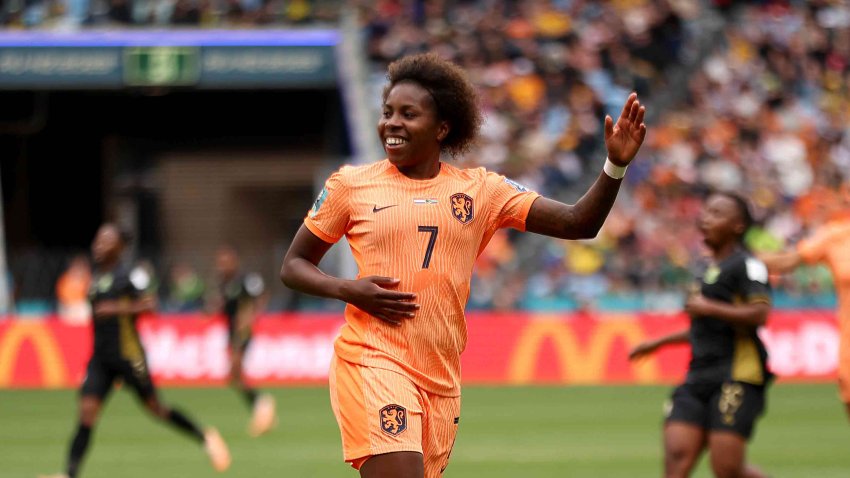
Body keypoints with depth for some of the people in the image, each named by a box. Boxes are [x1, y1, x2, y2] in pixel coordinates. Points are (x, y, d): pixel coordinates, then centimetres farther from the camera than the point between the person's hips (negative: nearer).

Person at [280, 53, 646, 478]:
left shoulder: (480, 190, 7)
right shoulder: (351, 184, 3)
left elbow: (577, 223, 2)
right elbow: (293, 267, 9)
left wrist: (615, 165, -14)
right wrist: (349, 290, -10)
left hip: (441, 378, 4)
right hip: (373, 362, -4)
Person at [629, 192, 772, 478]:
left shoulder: (746, 265, -5)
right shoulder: (711, 269, 23)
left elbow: (759, 314, -20)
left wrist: (708, 308, -14)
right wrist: (659, 343, 36)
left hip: (736, 379, -8)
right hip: (699, 377, 8)